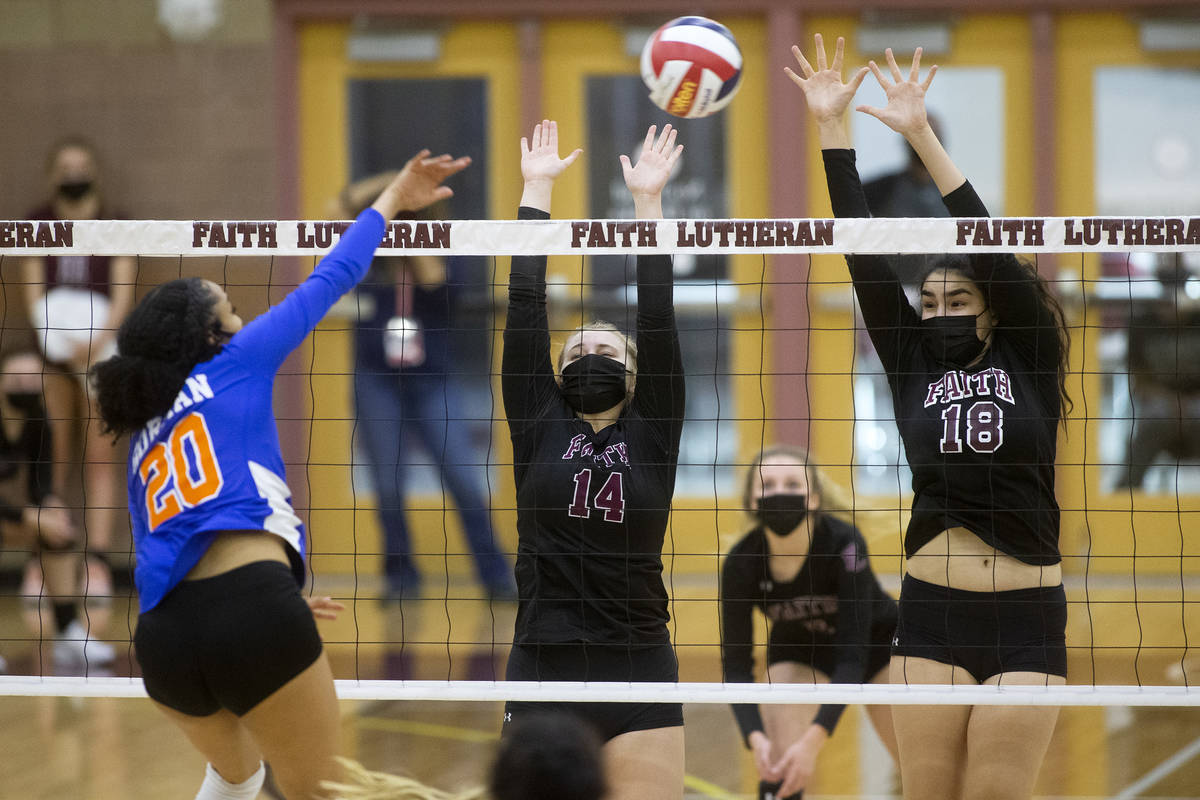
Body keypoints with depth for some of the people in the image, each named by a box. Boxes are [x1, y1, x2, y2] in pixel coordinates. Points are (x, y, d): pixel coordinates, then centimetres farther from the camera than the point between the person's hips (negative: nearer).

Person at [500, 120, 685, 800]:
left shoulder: (652, 434, 8)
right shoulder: (540, 428, 8)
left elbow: (658, 319, 2)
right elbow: (526, 309, 6)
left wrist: (648, 201, 0)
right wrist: (537, 190, 6)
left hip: (641, 677, 0)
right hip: (544, 673, 0)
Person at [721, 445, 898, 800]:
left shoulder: (844, 544, -36)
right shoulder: (741, 564, -29)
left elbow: (852, 655, -37)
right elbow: (736, 664, -23)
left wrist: (814, 741, -46)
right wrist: (756, 738, -40)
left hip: (875, 639, -1)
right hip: (798, 650, 1)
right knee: (778, 768, -18)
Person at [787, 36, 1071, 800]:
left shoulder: (1028, 359, 3)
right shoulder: (912, 363, 9)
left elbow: (992, 248, -6)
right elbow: (866, 257, 5)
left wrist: (922, 134, -11)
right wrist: (834, 128, 1)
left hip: (1026, 621, -3)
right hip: (931, 615, 3)